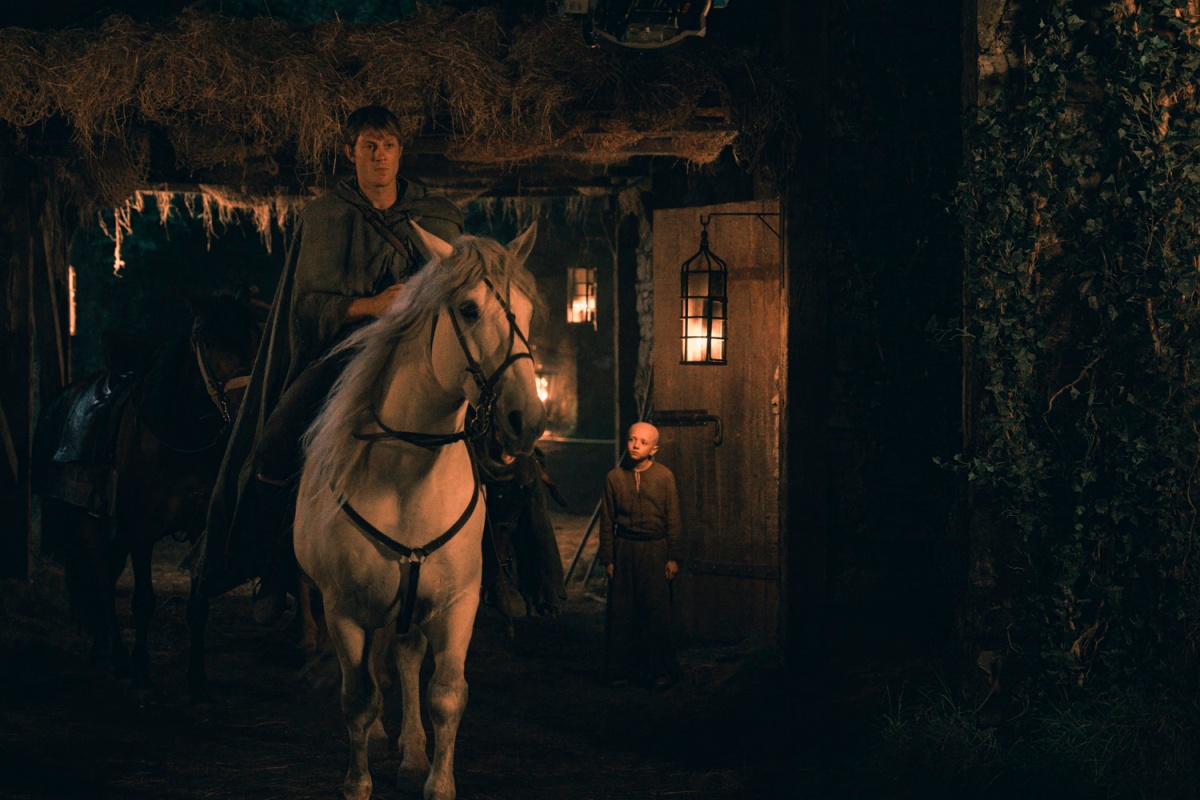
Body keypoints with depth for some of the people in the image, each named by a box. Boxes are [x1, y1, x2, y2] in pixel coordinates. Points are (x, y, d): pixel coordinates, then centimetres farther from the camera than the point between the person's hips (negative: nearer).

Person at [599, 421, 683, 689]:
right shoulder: (614, 477, 2)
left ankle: (660, 670, 6)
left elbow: (673, 520, 2)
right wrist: (608, 559, 4)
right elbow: (607, 521, 7)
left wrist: (673, 557, -2)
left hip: (655, 549, -1)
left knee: (657, 610, -2)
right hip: (623, 549, 1)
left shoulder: (664, 476, -1)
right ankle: (622, 668, 14)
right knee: (620, 611, 3)